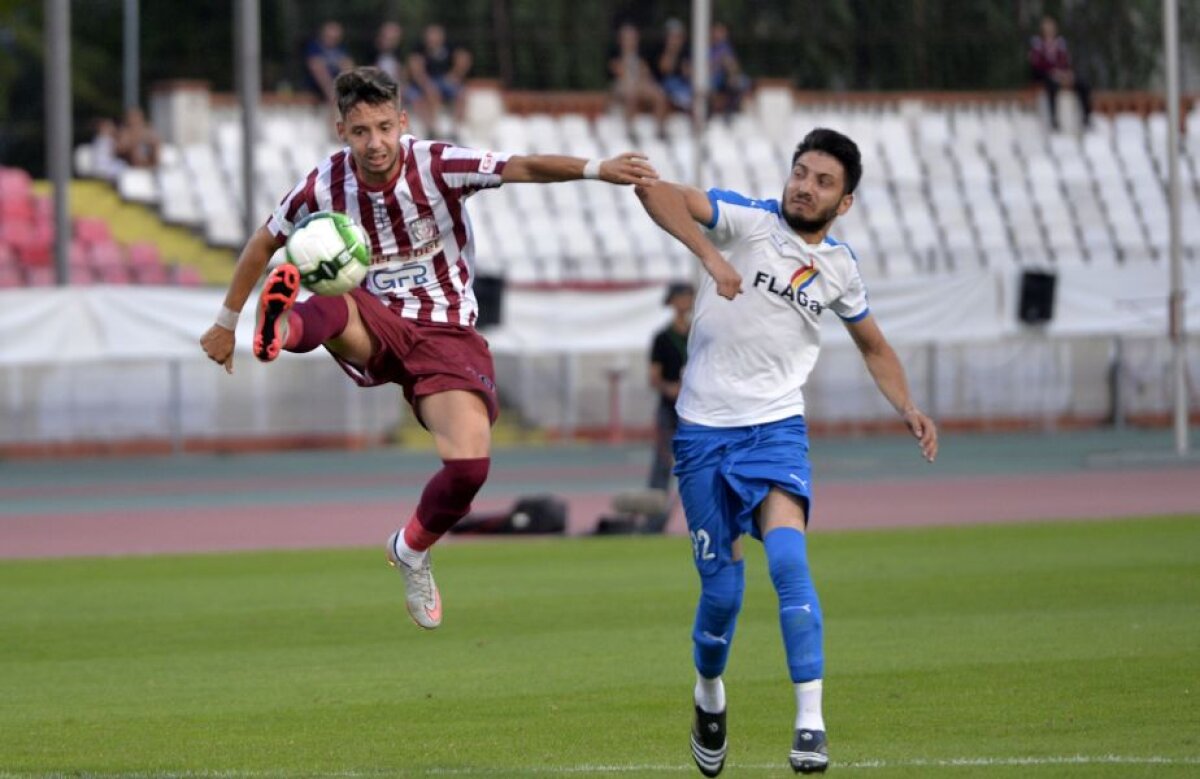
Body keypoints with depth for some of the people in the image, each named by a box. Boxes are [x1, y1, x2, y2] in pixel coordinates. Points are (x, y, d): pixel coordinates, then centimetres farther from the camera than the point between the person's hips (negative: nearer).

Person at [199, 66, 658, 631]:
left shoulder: (438, 166, -11)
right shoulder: (324, 187, -5)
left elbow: (525, 167, -23)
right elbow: (263, 244, 12)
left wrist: (597, 170, -40)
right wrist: (226, 323, 18)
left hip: (446, 335, -1)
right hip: (374, 331, 1)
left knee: (469, 462, -21)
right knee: (335, 307, -37)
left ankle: (412, 551, 8)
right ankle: (283, 329, -74)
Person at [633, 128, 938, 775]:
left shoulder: (839, 267, 6)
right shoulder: (748, 221, -7)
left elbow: (873, 345, 24)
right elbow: (656, 192, -19)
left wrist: (907, 407, 8)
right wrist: (710, 255, -32)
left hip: (776, 427, 1)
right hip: (703, 429, -1)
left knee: (787, 557, -23)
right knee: (722, 589, 1)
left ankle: (810, 725, -27)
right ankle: (709, 696, 32)